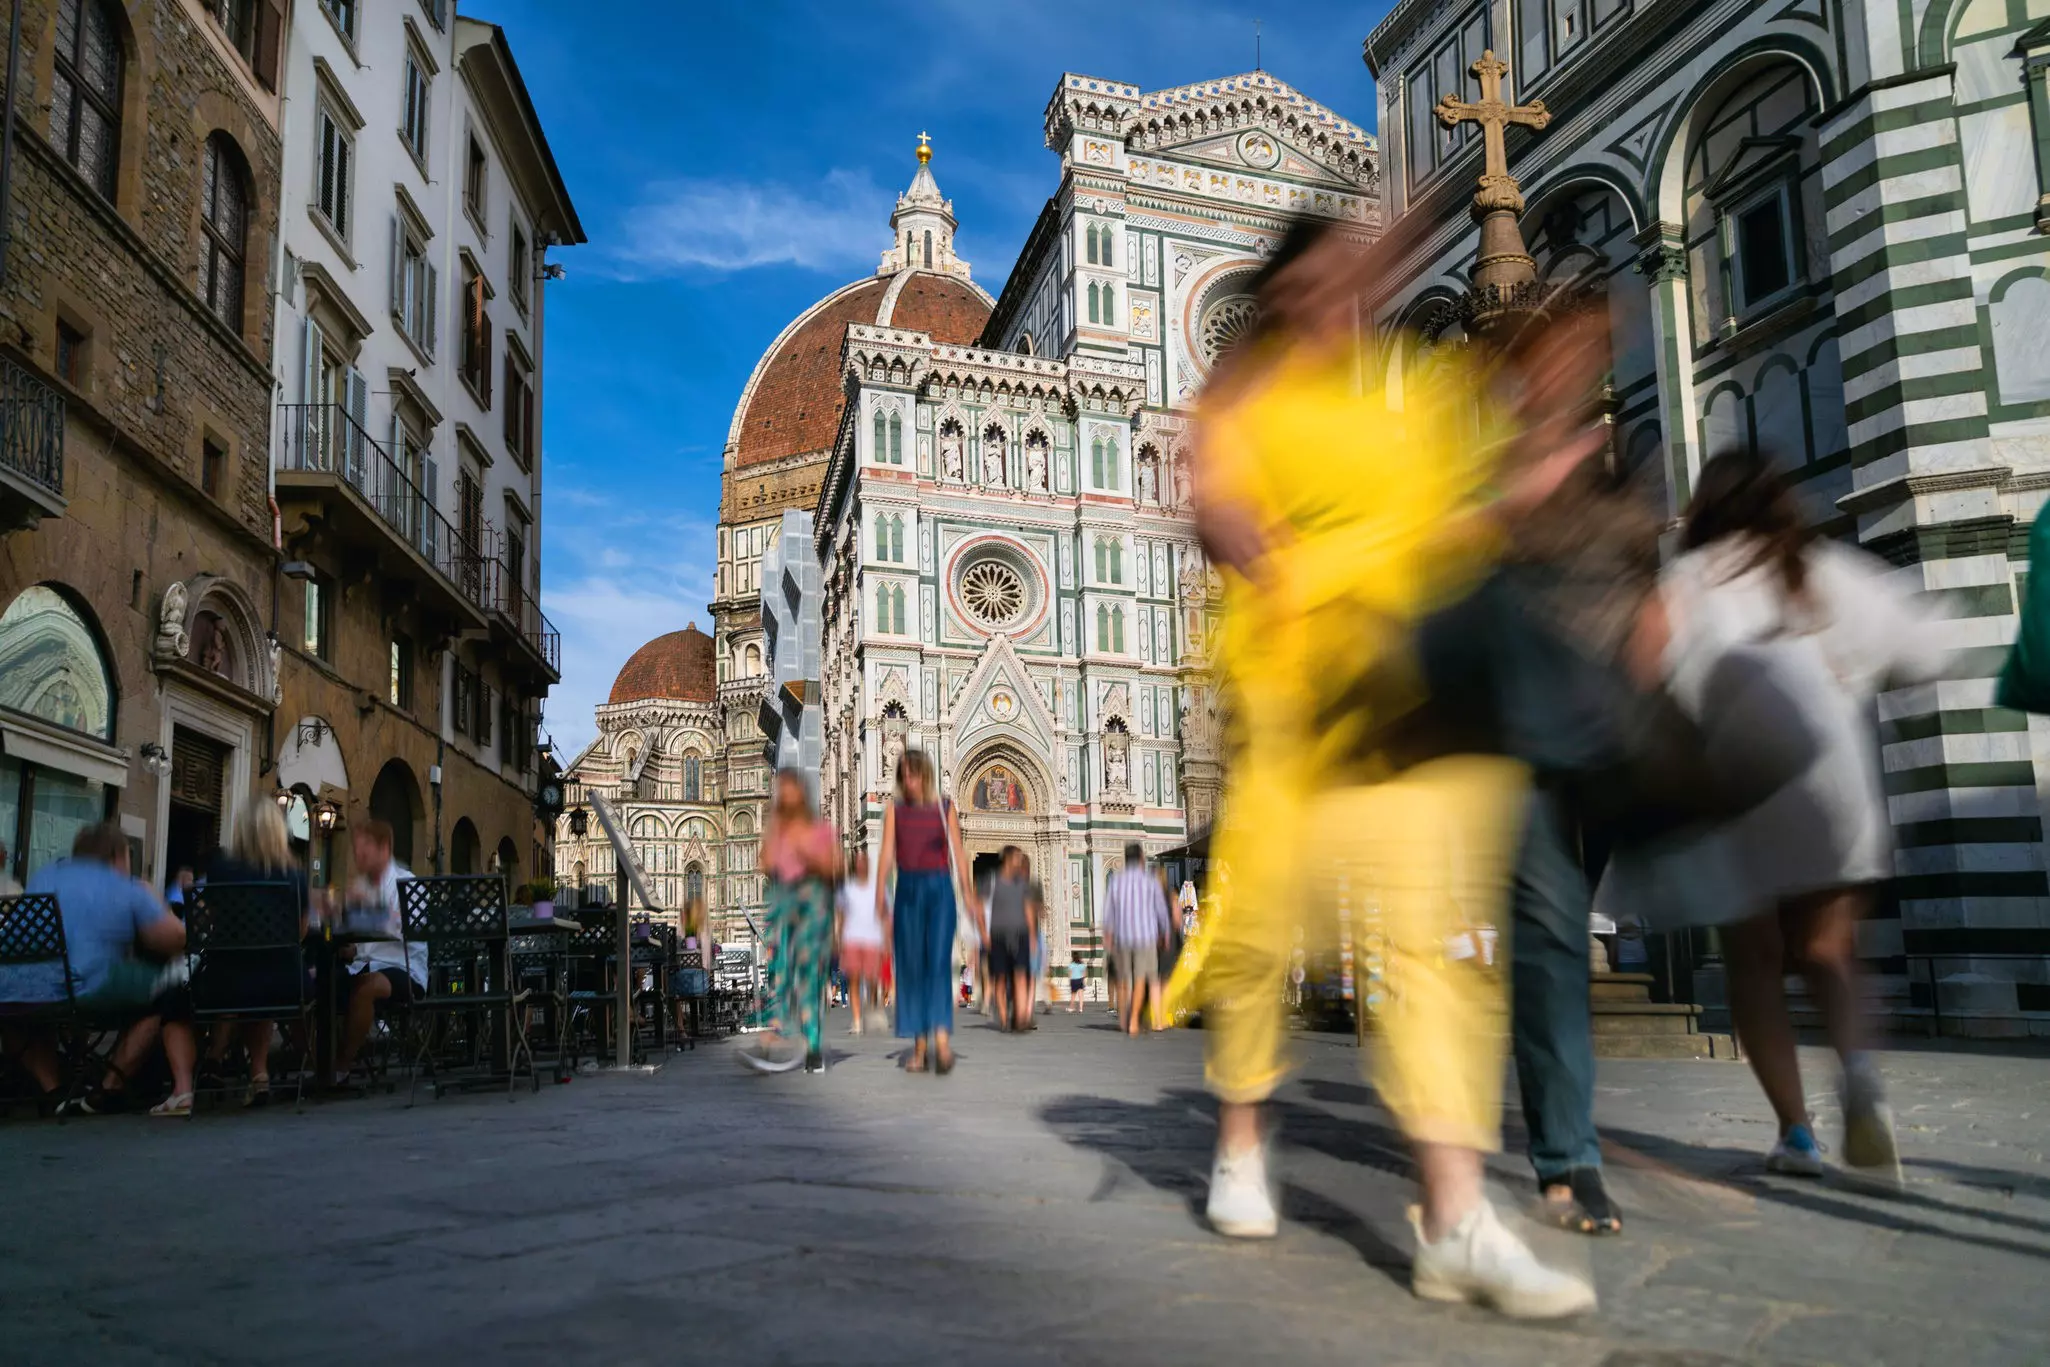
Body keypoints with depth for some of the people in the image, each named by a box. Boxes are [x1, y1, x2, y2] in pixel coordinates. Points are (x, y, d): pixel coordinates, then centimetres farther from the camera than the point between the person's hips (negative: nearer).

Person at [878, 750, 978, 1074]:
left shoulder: (945, 808, 5)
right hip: (907, 890, 2)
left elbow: (958, 853, 5)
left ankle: (942, 1038, -21)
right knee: (911, 967, 2)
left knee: (939, 961, -13)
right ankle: (920, 1047, 9)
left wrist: (970, 896, 3)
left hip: (939, 888, -2)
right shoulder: (894, 810, 6)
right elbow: (887, 854, 0)